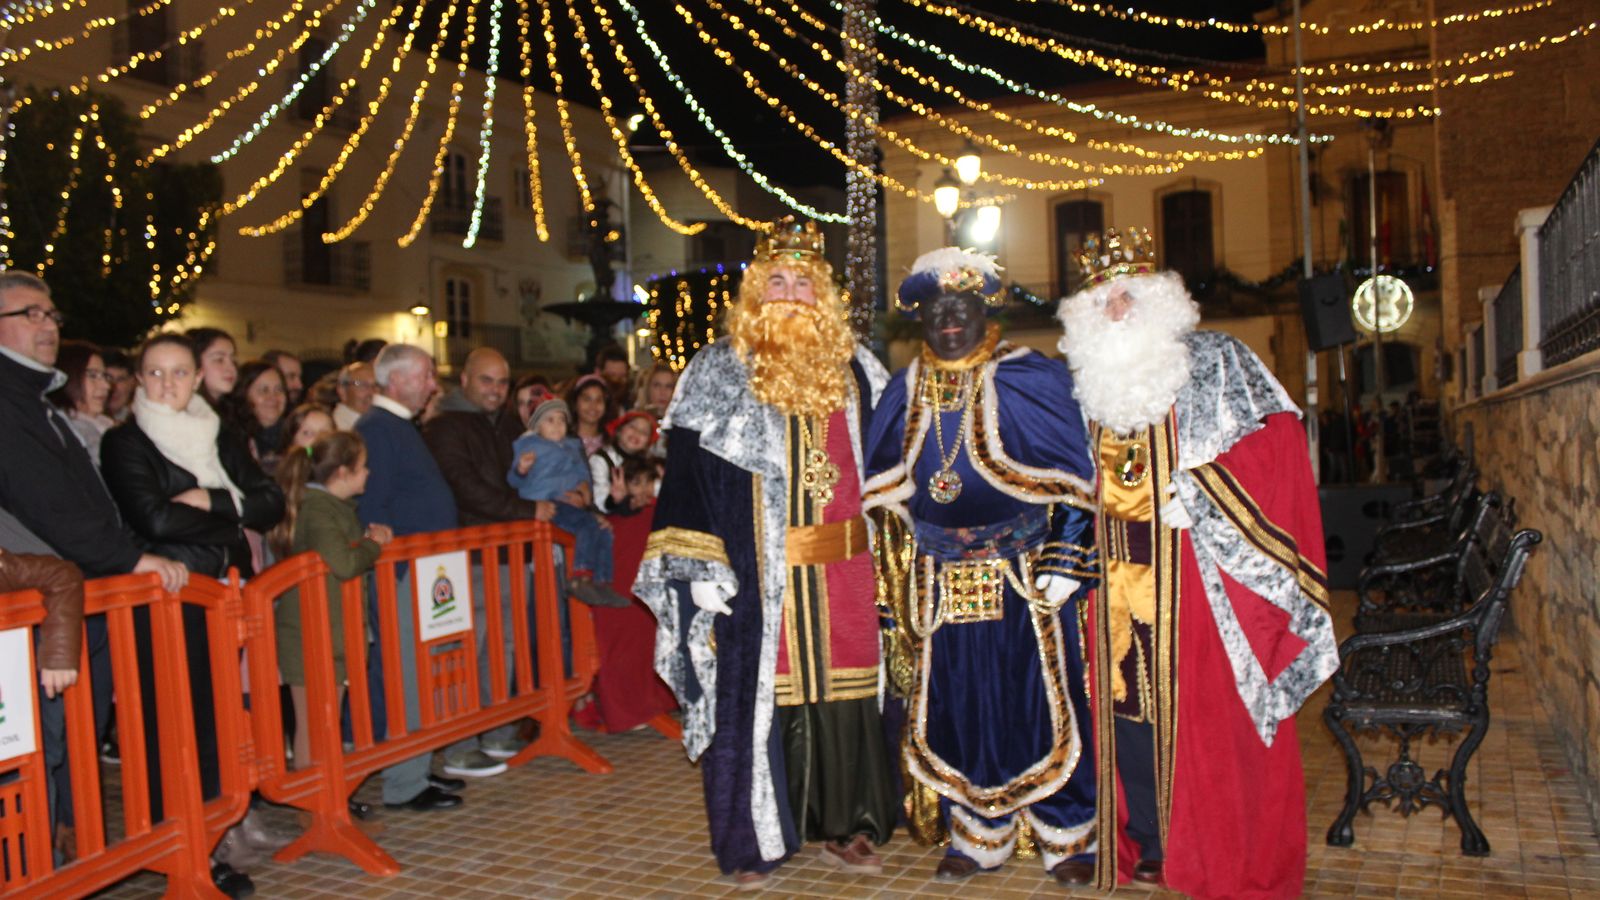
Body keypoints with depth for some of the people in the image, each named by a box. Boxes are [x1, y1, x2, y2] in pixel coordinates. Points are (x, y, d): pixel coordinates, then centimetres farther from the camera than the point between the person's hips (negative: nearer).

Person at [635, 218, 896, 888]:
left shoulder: (853, 371, 11)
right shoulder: (718, 374, 1)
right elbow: (688, 475, -4)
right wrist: (701, 570, -12)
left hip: (839, 571, 3)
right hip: (756, 575, -3)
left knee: (842, 691, 8)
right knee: (754, 693, 2)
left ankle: (839, 824, 25)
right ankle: (751, 840, 17)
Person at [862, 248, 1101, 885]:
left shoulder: (1031, 378, -4)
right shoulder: (904, 392, 7)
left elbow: (1074, 481, -4)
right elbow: (884, 495, 13)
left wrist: (1064, 565, -10)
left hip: (1023, 578, -3)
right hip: (942, 583, 3)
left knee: (1038, 701, 3)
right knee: (958, 706, 9)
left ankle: (1067, 838, 20)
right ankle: (977, 836, 26)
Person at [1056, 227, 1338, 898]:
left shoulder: (1213, 362, 0)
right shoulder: (1091, 377, 14)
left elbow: (1274, 440, -8)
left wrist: (1195, 488, -17)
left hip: (1195, 572, -5)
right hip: (1119, 577, 5)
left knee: (1202, 708, -2)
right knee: (1126, 702, 7)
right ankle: (1144, 843, 21)